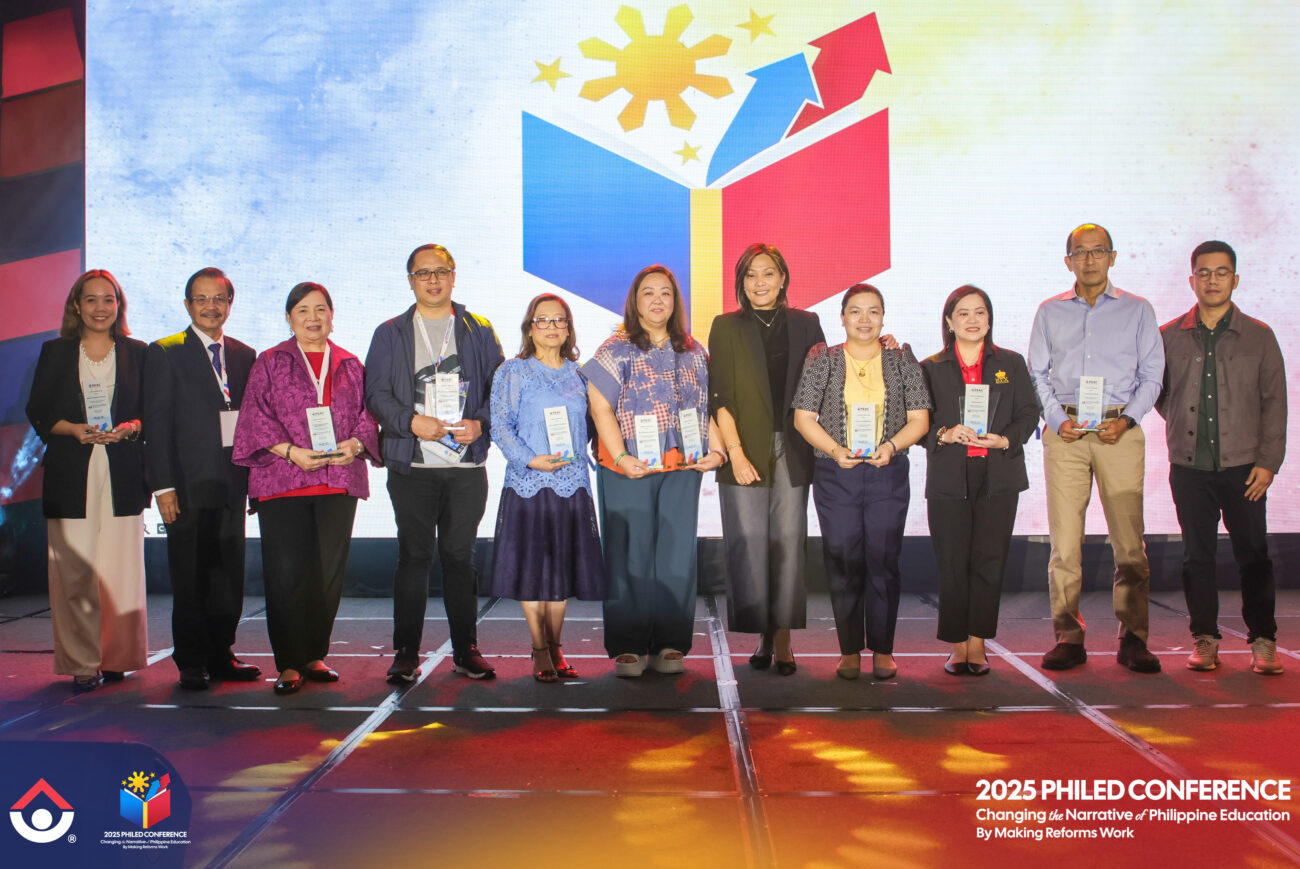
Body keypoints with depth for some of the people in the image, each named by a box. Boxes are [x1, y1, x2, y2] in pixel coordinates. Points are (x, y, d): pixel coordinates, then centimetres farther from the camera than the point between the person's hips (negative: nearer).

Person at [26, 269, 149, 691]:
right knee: (73, 570, -4)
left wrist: (129, 428, -11)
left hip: (122, 475, 0)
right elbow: (38, 412, 8)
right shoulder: (55, 352, 11)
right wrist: (75, 429, -10)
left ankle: (116, 657, 9)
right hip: (71, 475, 0)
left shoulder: (137, 353, 11)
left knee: (121, 568, -2)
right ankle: (82, 662, 3)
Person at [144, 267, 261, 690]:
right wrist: (162, 485, -11)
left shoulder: (244, 355, 13)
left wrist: (255, 477, 8)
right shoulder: (164, 353, 1)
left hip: (232, 484, 4)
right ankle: (192, 663, 12)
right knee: (190, 579, 2)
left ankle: (220, 655, 19)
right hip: (189, 484, -4)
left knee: (229, 575, 8)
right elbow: (157, 422, -4)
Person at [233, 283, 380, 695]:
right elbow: (255, 417, 1)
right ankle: (288, 665, 1)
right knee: (286, 573, -6)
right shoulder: (270, 363, 7)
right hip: (282, 480, -3)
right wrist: (291, 451, -13)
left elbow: (368, 413, 12)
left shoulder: (350, 365, 15)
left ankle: (314, 657, 16)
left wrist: (355, 444, -9)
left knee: (329, 572, 3)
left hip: (339, 481, 3)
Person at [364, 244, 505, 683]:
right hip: (412, 465, -1)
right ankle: (406, 652, 8)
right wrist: (411, 422, -14)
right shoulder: (391, 334, 10)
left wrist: (480, 424, -9)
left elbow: (500, 388, 9)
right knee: (413, 556, -1)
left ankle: (466, 650, 13)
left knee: (460, 556, 4)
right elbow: (376, 393, 3)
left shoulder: (479, 331, 13)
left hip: (467, 465, 1)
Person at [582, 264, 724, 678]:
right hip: (630, 471, -4)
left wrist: (716, 449, 3)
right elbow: (599, 406, -7)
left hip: (682, 470, 4)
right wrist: (620, 457, -16)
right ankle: (629, 649, 5)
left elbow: (708, 406, 17)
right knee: (631, 555, -1)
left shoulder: (693, 351, 14)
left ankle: (670, 646, 10)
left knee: (677, 554, 3)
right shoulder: (617, 349, 0)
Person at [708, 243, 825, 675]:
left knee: (789, 541, -2)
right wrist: (736, 454, -9)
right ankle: (761, 636, 8)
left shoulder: (805, 324, 13)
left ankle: (783, 639, 5)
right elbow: (720, 397, -1)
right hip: (745, 450, -1)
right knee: (748, 541, -3)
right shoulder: (726, 327, 7)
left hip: (792, 449, 1)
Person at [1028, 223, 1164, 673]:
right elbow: (1038, 374, 13)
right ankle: (1068, 637, 3)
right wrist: (1057, 419, -3)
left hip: (1119, 430, -1)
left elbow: (1151, 374, 9)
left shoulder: (1137, 310, 12)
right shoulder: (1050, 312, 15)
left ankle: (1133, 639, 2)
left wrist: (1126, 419, -6)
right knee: (1064, 537, -3)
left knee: (1129, 537, -5)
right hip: (1065, 431, 1)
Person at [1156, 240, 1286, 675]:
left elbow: (1274, 402, 3)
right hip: (1189, 466, 1)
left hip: (1243, 465, -1)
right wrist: (1185, 427, 6)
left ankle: (1263, 639, 13)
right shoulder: (1168, 337, 6)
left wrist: (1267, 462, -3)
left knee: (1253, 554, 2)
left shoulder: (1259, 337, 5)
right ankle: (1205, 638, 14)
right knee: (1197, 554, 5)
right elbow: (1158, 393, 17)